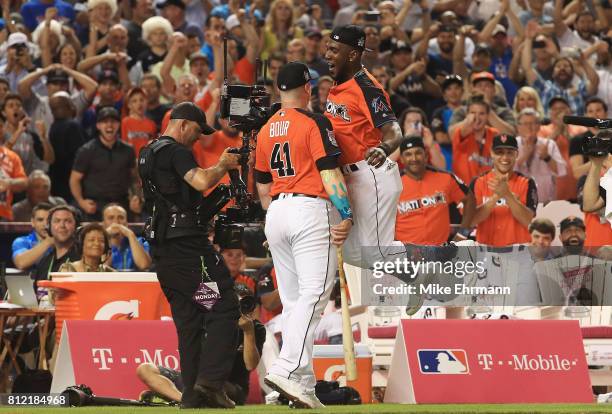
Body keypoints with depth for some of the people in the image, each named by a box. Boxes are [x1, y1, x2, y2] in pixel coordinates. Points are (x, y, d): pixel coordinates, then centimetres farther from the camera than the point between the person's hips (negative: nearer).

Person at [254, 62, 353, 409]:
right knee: (313, 294, -13)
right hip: (311, 210, -7)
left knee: (293, 300, 9)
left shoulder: (266, 130, 15)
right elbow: (329, 173, -13)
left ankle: (303, 384, 6)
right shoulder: (314, 123, -5)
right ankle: (287, 369, -29)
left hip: (276, 212, 7)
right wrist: (346, 215, -14)